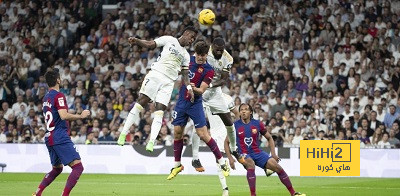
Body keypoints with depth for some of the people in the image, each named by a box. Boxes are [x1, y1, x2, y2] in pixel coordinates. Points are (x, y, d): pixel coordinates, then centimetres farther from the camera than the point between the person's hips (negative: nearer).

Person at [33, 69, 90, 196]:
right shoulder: (58, 96, -11)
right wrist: (81, 116, -13)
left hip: (49, 138, 10)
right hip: (60, 138, -9)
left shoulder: (46, 98, 16)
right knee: (78, 166, -12)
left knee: (57, 168, 24)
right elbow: (64, 116, -24)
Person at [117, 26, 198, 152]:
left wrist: (189, 87, 0)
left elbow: (185, 74, 19)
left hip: (168, 83, 4)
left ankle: (151, 142, -17)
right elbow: (150, 44, 2)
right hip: (156, 75, -4)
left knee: (160, 111, -9)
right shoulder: (169, 40, 8)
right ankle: (123, 133, -7)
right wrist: (136, 41, -17)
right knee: (141, 102, -11)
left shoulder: (186, 55, 22)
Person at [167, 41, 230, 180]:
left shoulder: (208, 71, -12)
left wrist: (194, 89, -37)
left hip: (195, 103, -5)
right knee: (177, 132, 3)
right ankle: (177, 165, 17)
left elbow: (201, 90, -20)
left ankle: (222, 163, -1)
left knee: (203, 134, -11)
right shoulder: (189, 60, 2)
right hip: (182, 101, 5)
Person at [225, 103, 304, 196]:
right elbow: (226, 142, 3)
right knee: (251, 164, -37)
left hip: (258, 153, 3)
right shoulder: (235, 125, -6)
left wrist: (273, 153, 1)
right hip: (244, 154, -3)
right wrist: (230, 158, -8)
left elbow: (269, 138, 11)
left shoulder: (257, 124, -1)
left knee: (278, 167, -10)